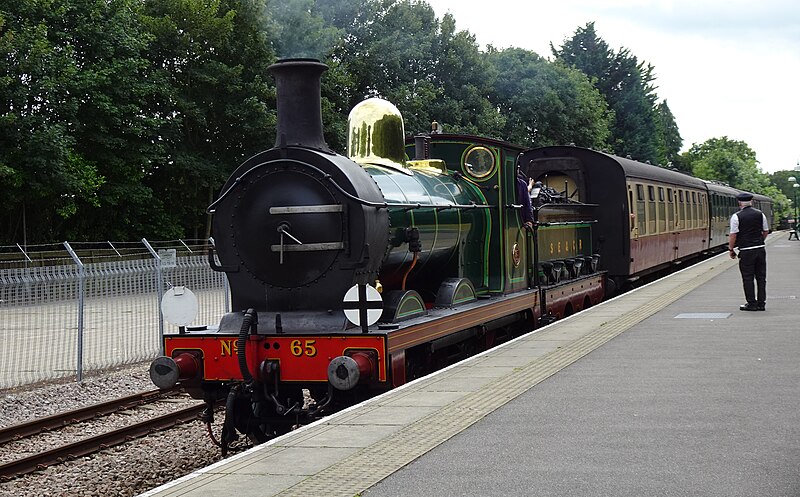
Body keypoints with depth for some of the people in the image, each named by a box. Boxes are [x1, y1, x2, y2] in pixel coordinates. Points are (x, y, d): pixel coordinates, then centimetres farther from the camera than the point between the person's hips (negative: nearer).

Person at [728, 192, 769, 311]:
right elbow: (766, 231, 12)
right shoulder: (760, 214, 6)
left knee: (748, 278, 3)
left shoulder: (736, 216, -9)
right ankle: (761, 303, 14)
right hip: (760, 249, 5)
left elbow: (733, 235, -11)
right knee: (761, 277, 11)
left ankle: (752, 303, 6)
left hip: (746, 252, -4)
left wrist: (731, 249, 0)